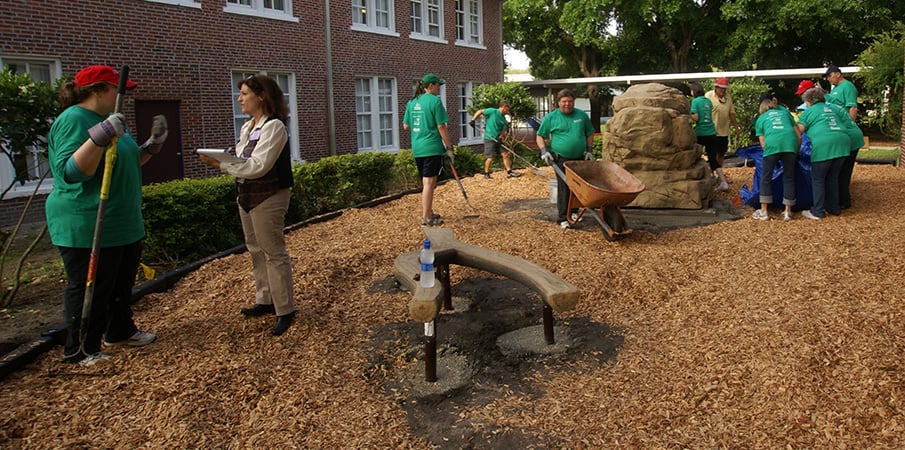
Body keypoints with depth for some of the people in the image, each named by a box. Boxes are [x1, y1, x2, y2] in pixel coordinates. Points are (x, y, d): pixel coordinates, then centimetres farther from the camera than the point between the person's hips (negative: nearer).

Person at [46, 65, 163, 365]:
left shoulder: (111, 120, 14)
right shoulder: (73, 120, -16)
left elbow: (128, 164, 23)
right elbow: (72, 171, -26)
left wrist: (152, 145, 10)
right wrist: (100, 137, -36)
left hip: (123, 223, 10)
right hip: (86, 227, -10)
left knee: (122, 284, 20)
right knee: (89, 290, 0)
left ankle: (120, 331, 36)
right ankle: (79, 351, 13)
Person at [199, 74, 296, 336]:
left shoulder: (274, 127, -15)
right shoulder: (247, 128, 11)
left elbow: (257, 166, -22)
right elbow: (241, 162, 9)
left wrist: (220, 164, -21)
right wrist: (219, 161, -9)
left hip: (268, 197, -9)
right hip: (246, 195, 9)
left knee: (273, 252, -3)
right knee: (256, 250, 16)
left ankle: (285, 311, 6)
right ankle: (265, 301, 29)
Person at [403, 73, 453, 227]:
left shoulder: (412, 102, 11)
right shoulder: (434, 101, -9)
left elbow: (406, 126, 14)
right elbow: (441, 127, -11)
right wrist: (449, 148, -6)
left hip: (417, 149, 7)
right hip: (432, 148, -7)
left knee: (425, 182, 18)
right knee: (429, 183, -3)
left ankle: (428, 213, 29)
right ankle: (426, 218, -1)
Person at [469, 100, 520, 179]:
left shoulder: (503, 119, 9)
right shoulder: (492, 111, -10)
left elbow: (503, 130, 7)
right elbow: (479, 111, -7)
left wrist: (501, 137, -13)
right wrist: (473, 120, -16)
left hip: (497, 139, 7)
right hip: (489, 139, -7)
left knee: (505, 154, 6)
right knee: (490, 158, -6)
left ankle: (509, 172, 14)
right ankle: (486, 174, 12)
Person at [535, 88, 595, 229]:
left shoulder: (582, 115, 7)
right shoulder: (550, 117, -1)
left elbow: (589, 134, 17)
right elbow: (540, 136, 5)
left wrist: (589, 150, 8)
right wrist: (544, 151, -9)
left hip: (579, 159, 4)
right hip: (561, 159, -4)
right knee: (564, 189, -7)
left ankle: (573, 212, 29)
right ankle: (563, 219, -2)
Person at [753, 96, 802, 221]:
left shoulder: (761, 119, 27)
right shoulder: (785, 112, 32)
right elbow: (799, 135, 25)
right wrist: (796, 151, 35)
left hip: (772, 143, -2)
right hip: (790, 142, 2)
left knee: (766, 178, 9)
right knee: (789, 178, 10)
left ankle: (763, 212, 11)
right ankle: (788, 212, 13)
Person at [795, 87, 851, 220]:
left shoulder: (809, 112, 8)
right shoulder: (831, 109, 27)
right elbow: (839, 126, 29)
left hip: (824, 145, -6)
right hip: (842, 141, 7)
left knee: (818, 179, 3)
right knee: (833, 178, 18)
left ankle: (817, 212, 3)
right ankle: (833, 208, 24)